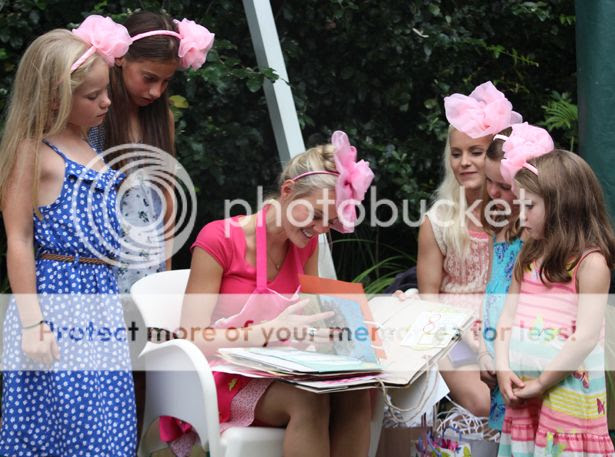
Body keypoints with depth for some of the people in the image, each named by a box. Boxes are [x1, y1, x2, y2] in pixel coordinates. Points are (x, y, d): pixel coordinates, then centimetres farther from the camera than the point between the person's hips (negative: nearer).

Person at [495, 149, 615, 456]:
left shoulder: (590, 261, -9)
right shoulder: (530, 255, 13)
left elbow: (586, 337, -14)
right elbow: (507, 317, 10)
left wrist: (541, 383, -13)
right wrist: (503, 371, -4)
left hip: (566, 385, -6)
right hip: (522, 385, 6)